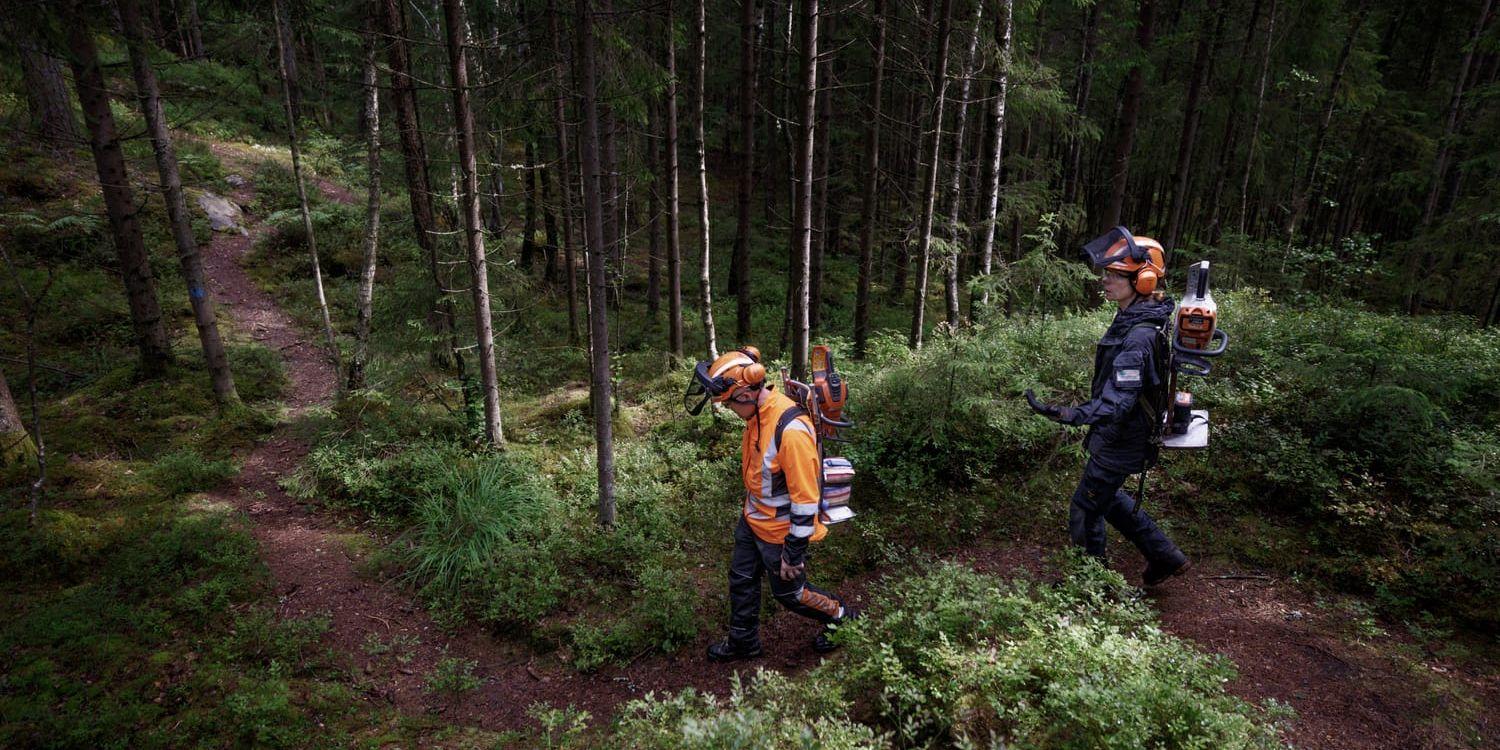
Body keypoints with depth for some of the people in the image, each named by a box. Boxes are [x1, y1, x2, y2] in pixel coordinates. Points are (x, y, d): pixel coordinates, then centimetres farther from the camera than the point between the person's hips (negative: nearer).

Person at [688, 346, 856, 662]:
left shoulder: (791, 429, -34)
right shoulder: (758, 413, -5)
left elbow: (806, 498, -28)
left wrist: (794, 554, -20)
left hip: (780, 531, -8)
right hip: (753, 519, 8)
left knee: (789, 591, 13)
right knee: (741, 580, 20)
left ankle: (842, 617, 38)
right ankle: (743, 642, 42)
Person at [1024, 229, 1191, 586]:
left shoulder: (1138, 337, -30)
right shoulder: (1134, 320, 0)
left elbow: (1116, 405, -36)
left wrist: (1062, 414, -44)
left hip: (1118, 445, -9)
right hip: (1118, 436, 9)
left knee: (1085, 510, 9)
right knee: (1107, 498, 27)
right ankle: (1166, 557, 37)